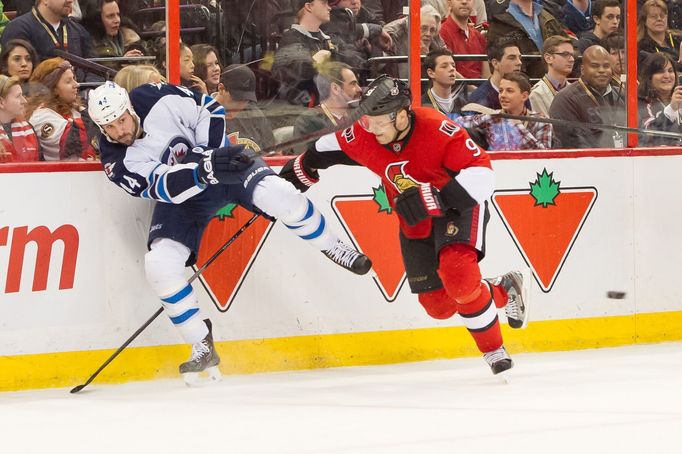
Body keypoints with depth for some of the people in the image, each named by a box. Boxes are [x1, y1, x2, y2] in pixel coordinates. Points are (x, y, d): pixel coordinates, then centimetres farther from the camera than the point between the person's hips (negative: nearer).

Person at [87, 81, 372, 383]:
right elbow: (165, 187, -33)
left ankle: (332, 248, -1)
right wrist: (204, 170, -49)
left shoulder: (159, 100, -21)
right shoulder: (117, 162, -21)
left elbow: (210, 110, -9)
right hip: (181, 195, 2)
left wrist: (209, 152, -21)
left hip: (223, 157, -1)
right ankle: (202, 347, -3)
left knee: (277, 195, -29)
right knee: (159, 265, -18)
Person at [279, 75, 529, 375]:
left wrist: (435, 198, -44)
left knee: (456, 272, -32)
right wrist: (291, 177, 17)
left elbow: (481, 174, -35)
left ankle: (494, 349, -13)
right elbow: (323, 152, 6)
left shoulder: (438, 131, -32)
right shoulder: (363, 137, -15)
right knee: (438, 305, 5)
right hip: (415, 222, 6)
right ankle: (503, 291, 31)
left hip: (457, 206, -6)